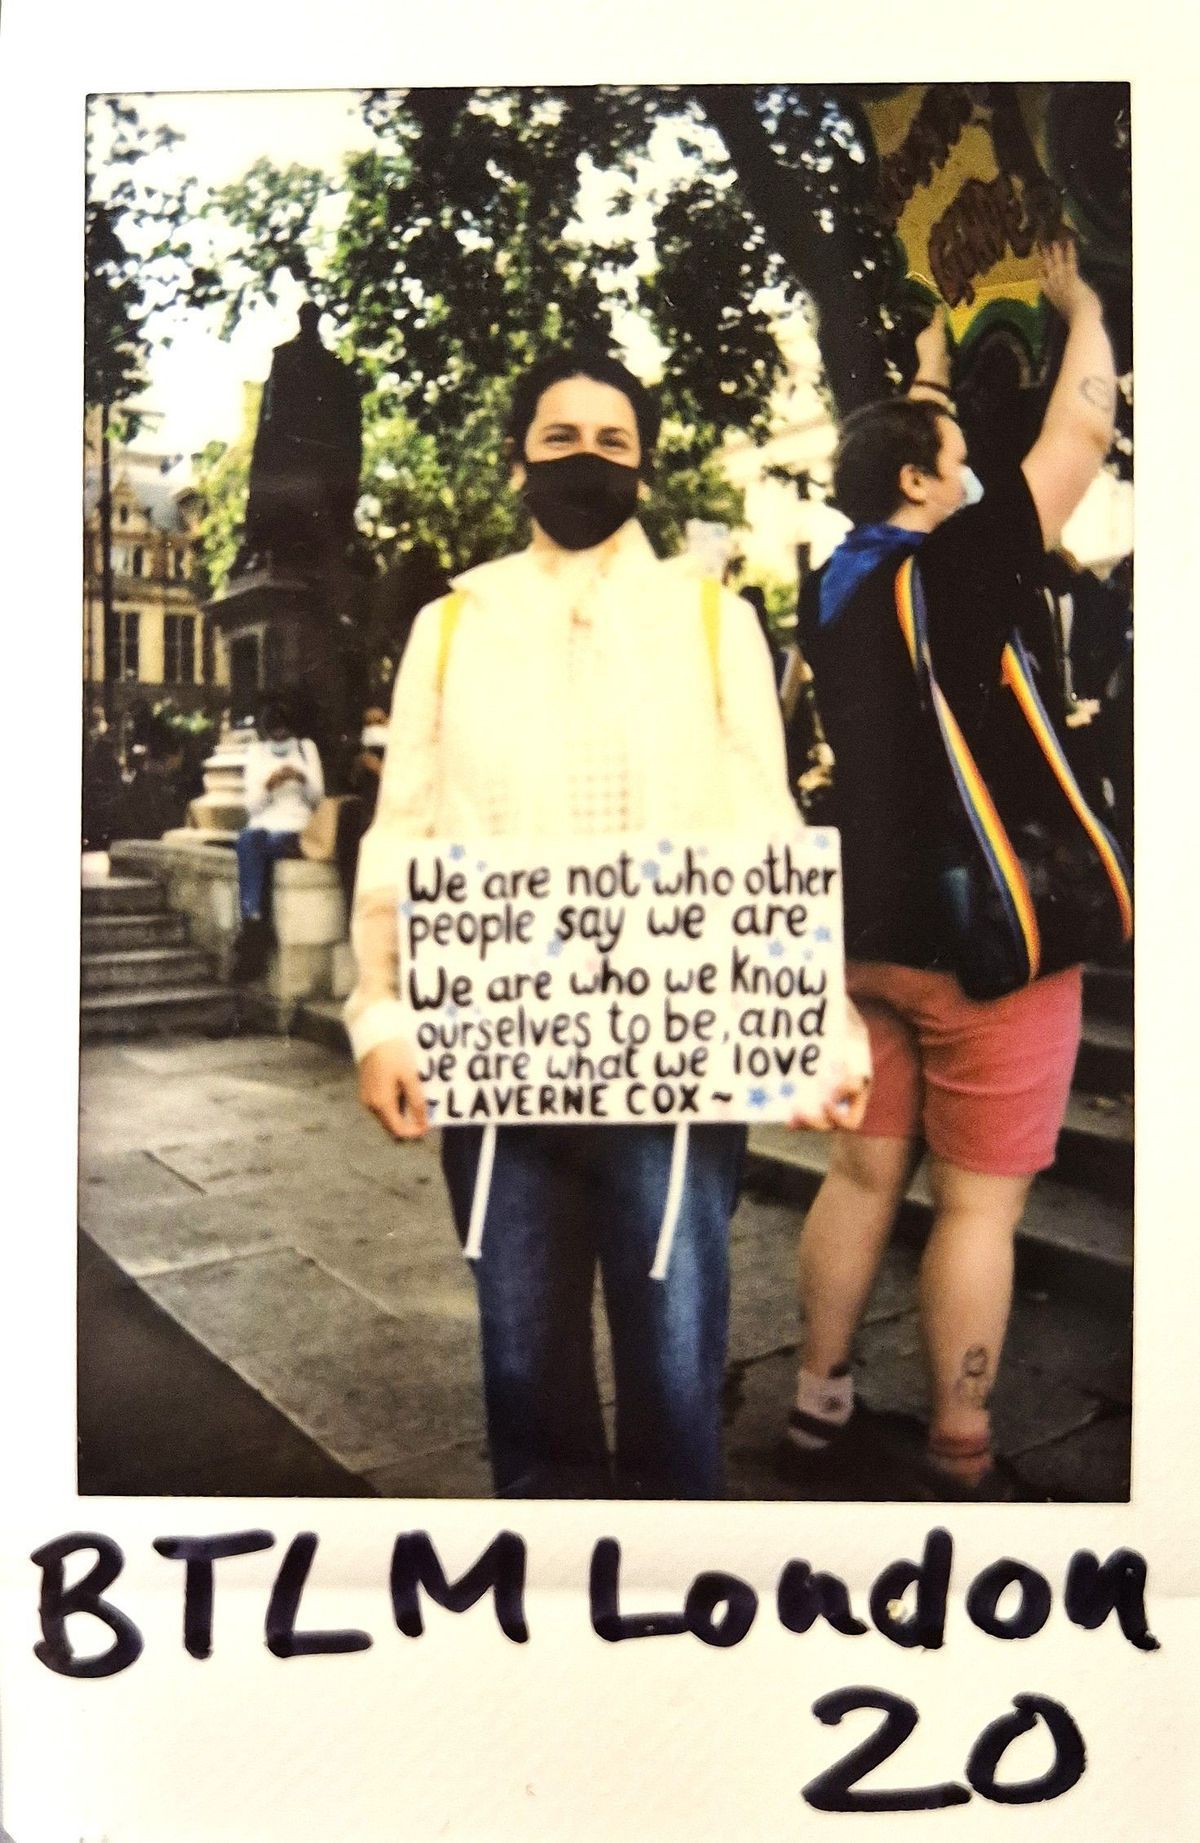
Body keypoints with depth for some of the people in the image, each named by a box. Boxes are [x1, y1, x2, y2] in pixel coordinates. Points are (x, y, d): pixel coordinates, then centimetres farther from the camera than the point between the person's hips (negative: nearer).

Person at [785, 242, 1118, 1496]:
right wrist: (1078, 302, 14)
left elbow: (908, 437, 23)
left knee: (862, 1172, 16)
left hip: (867, 931, 7)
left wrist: (936, 334, 32)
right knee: (979, 1203, 4)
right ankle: (958, 1457, 14)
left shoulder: (839, 582, 5)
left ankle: (818, 1395, 26)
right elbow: (1084, 429, -3)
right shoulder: (960, 568, -12)